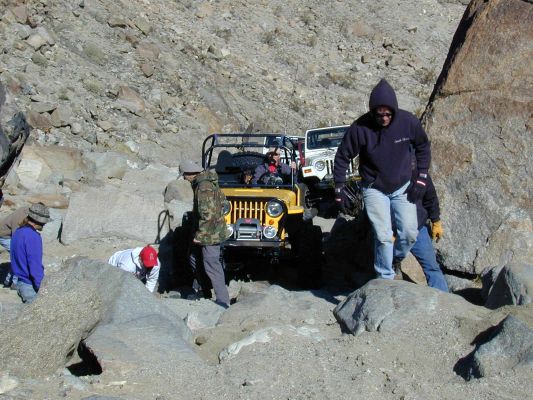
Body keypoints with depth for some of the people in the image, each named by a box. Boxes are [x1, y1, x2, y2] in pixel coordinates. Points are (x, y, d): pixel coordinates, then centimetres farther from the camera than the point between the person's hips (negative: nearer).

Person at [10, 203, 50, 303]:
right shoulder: (33, 237, -23)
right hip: (31, 287, -9)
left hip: (19, 283, 9)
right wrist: (41, 288, -16)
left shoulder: (18, 232, 5)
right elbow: (35, 266, -23)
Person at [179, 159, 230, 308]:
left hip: (209, 233, -11)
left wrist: (199, 235, -20)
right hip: (213, 230, 11)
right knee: (194, 258, 21)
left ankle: (223, 301, -3)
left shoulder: (204, 186, -22)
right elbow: (221, 198, 22)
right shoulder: (208, 181, 10)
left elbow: (207, 214, -27)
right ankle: (204, 292, 30)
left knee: (211, 266, -7)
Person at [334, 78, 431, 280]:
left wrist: (421, 178, -2)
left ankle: (397, 260, 24)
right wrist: (339, 188, -8)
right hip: (374, 189, -2)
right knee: (383, 236, -12)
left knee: (410, 233, -6)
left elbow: (423, 147, 3)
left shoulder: (408, 121, -15)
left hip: (402, 187, 2)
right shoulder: (360, 127, -20)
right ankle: (386, 280, 4)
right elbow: (343, 156, -7)